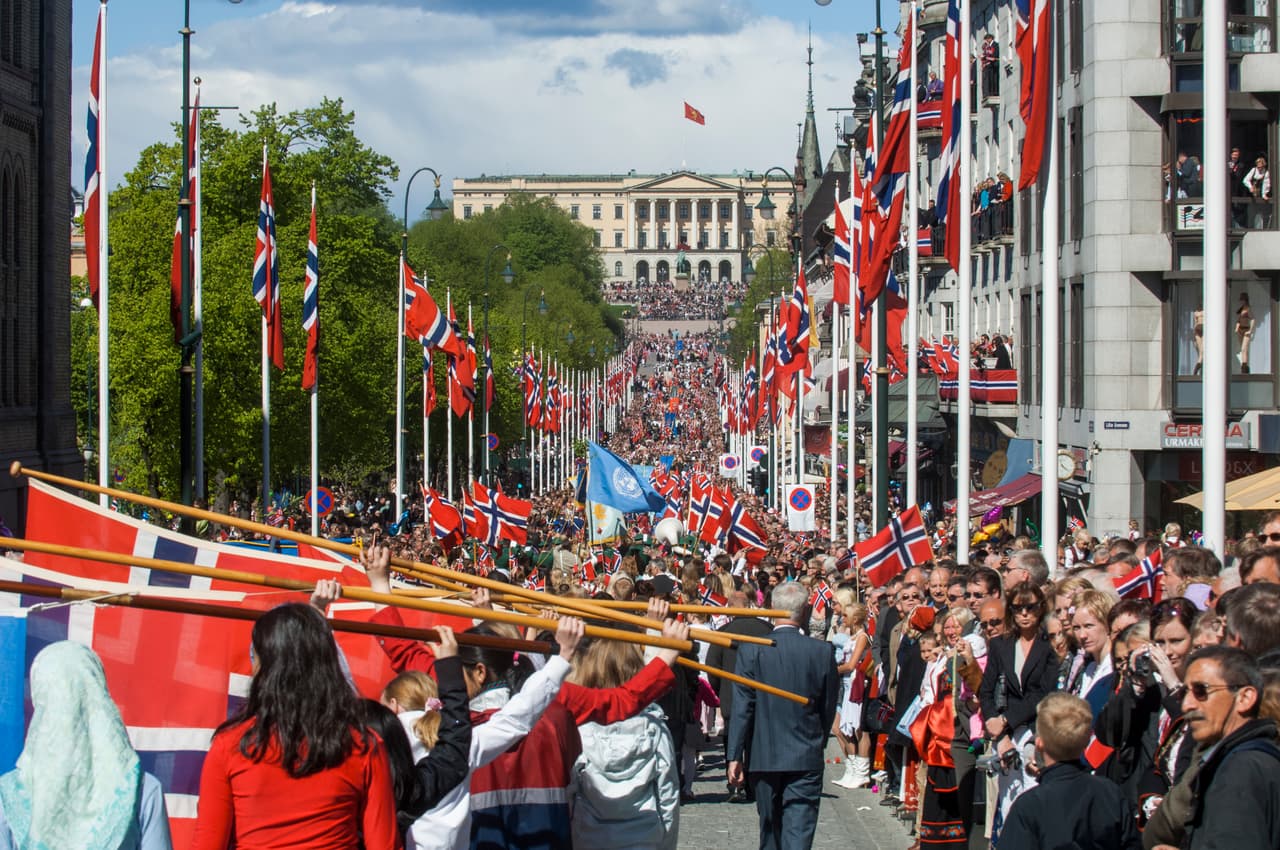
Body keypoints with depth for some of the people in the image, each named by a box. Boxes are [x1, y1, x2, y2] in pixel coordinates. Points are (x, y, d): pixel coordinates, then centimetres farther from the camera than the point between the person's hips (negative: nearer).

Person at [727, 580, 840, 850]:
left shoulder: (751, 650, -8)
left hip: (764, 756, 1)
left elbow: (742, 708, -7)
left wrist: (735, 756, -3)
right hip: (807, 758, -1)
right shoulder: (823, 652, -6)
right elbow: (829, 707, 3)